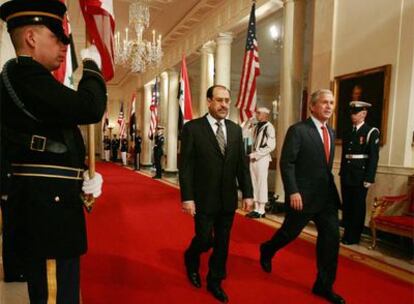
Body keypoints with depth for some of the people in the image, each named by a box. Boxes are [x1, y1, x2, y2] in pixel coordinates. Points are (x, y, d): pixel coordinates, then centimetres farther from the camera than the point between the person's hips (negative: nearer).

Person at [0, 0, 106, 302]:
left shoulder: (29, 78, 19)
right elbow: (90, 108, -27)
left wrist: (85, 176, 5)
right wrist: (92, 64, -8)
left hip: (47, 201, 11)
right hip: (47, 206, -11)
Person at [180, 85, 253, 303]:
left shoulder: (235, 129, 6)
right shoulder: (192, 128, -8)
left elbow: (242, 164, 7)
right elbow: (185, 166, -10)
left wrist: (247, 193, 3)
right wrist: (187, 198, -14)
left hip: (228, 199, 4)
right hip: (204, 199, -4)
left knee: (222, 243, 12)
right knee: (204, 239, 5)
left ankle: (215, 281, 34)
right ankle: (191, 260, 40)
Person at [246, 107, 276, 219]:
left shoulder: (269, 127, -7)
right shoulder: (256, 127, 16)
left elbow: (271, 146, -13)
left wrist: (257, 155, -13)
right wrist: (252, 154, 5)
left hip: (262, 158, -7)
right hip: (254, 158, 8)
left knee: (261, 184, -3)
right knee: (254, 184, 9)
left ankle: (261, 210, 5)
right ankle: (256, 208, 17)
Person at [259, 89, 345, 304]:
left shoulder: (331, 132, 11)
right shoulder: (298, 130, -12)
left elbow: (326, 165, 16)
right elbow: (286, 163, -16)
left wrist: (330, 188, 14)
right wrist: (293, 192, -21)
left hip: (327, 196, 7)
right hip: (303, 196, -7)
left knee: (331, 239, 6)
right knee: (290, 232, 10)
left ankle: (324, 285, 22)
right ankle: (267, 250, 41)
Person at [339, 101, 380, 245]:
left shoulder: (371, 132, -4)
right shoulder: (347, 132, 13)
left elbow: (373, 157, -9)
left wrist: (369, 178, -14)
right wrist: (342, 173, 11)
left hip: (360, 176, -5)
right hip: (346, 176, 5)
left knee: (358, 207, 6)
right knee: (346, 206, 11)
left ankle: (354, 236, 19)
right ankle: (347, 233, 25)